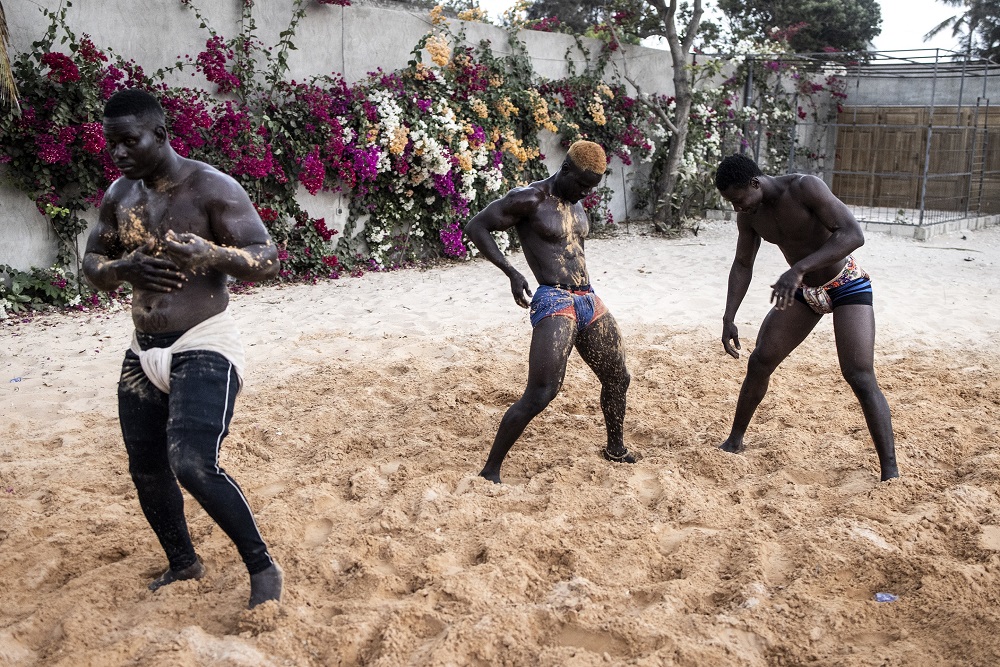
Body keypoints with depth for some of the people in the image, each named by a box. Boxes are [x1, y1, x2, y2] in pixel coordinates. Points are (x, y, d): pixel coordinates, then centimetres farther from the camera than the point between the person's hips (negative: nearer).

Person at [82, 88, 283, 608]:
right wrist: (124, 268, -12)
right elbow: (91, 264, 12)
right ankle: (183, 564, 36)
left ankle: (262, 567, -3)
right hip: (143, 351, 7)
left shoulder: (212, 189, -12)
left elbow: (268, 260, -15)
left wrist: (210, 255, -35)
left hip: (203, 345, -7)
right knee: (146, 469, 13)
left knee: (193, 464, -22)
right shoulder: (119, 196, 7)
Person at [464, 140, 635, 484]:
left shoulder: (576, 202, 14)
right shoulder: (529, 199, -10)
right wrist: (512, 272, -17)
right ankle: (490, 470, -7)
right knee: (541, 393, -17)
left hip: (589, 301, 9)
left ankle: (616, 448, 41)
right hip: (554, 302, -8)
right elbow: (476, 227, -9)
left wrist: (584, 296, 18)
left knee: (618, 378, 18)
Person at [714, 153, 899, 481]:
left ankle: (890, 472, -12)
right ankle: (735, 440, 23)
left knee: (860, 377, -17)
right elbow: (742, 266, 4)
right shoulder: (749, 215, -8)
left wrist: (799, 269, -47)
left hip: (846, 285, -6)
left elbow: (853, 234, -36)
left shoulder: (805, 188, -28)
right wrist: (728, 318, -6)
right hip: (803, 291, 6)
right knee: (759, 362, 5)